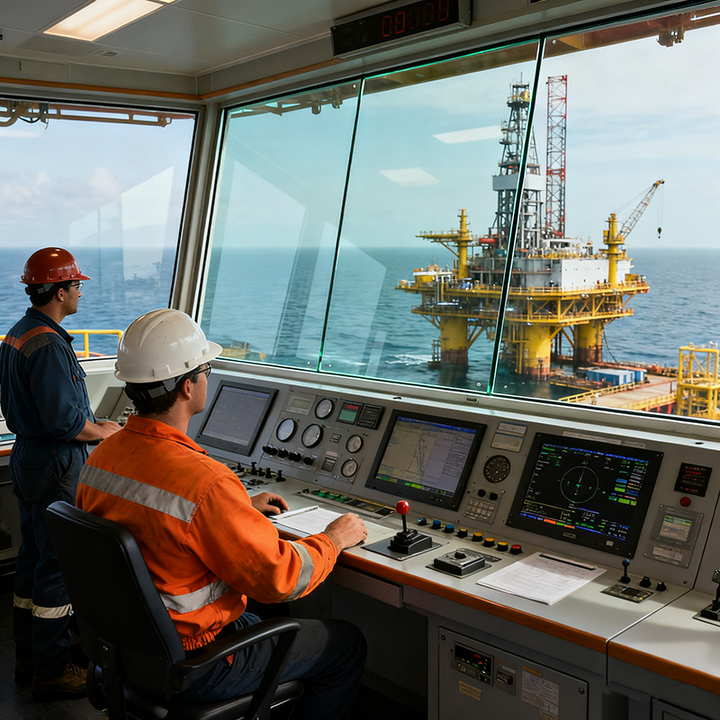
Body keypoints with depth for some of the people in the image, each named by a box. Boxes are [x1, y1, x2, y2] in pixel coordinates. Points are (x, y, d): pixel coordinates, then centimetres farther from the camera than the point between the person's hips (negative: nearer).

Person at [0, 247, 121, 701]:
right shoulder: (49, 345, -22)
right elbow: (63, 419, -26)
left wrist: (91, 425, 16)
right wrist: (103, 432, -9)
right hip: (55, 466, -10)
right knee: (57, 565, 0)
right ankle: (52, 672, 12)